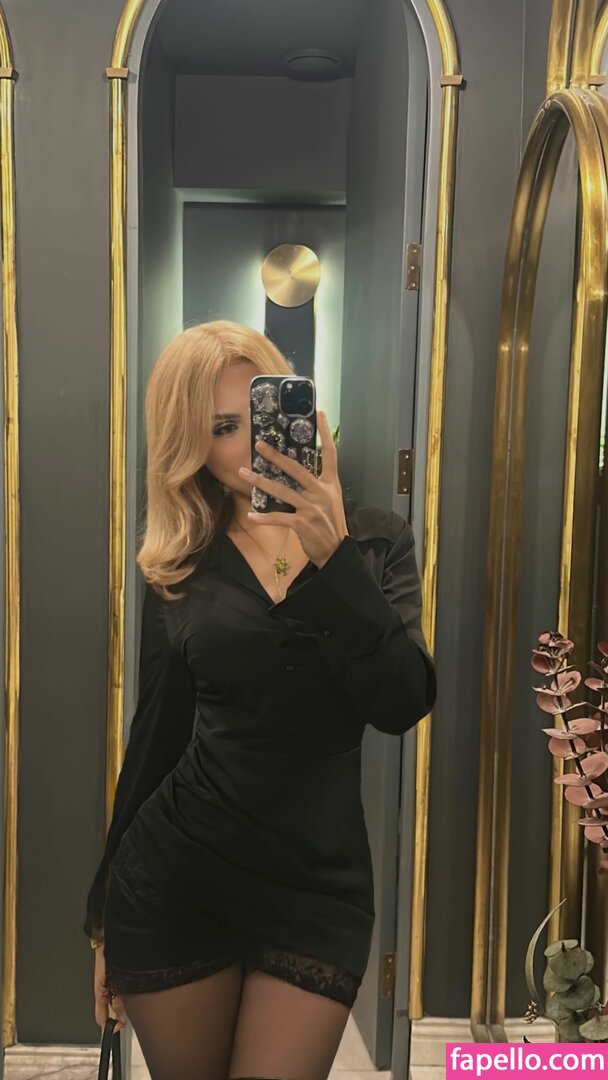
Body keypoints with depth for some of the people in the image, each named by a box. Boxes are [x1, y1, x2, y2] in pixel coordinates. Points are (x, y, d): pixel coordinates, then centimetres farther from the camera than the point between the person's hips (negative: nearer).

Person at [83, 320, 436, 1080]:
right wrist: (105, 917, 10)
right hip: (175, 881, 1)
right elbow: (155, 739, 5)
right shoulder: (180, 568, 0)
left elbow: (403, 705, -15)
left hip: (320, 888, 0)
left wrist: (332, 557, -27)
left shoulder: (375, 540, -1)